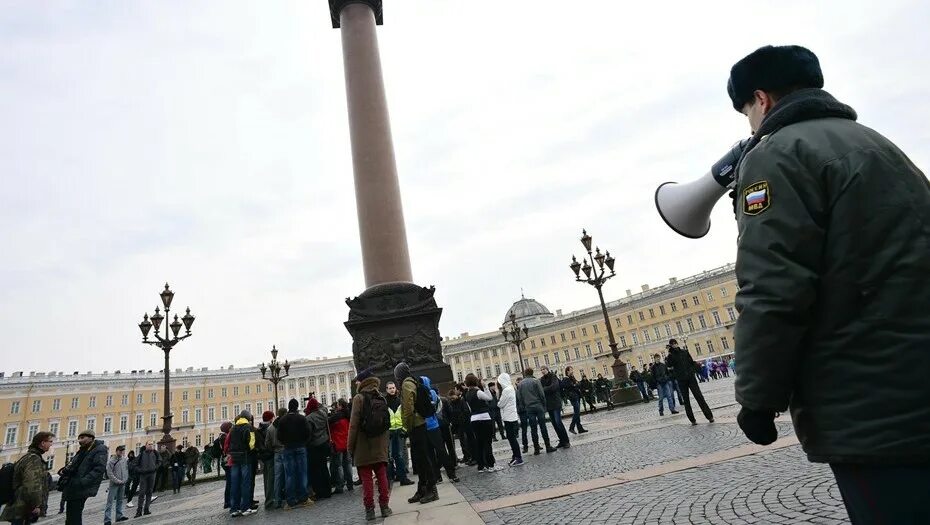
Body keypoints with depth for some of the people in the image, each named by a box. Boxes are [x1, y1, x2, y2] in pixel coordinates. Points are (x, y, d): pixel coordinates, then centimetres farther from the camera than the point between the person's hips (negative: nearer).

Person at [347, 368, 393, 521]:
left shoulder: (359, 398, -9)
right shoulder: (382, 398, 8)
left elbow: (353, 424, -11)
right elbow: (386, 422, 10)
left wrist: (350, 446, -4)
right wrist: (385, 442, 16)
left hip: (363, 446, -4)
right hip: (380, 445, 5)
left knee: (366, 479, 3)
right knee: (382, 477, 9)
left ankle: (369, 509, 6)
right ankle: (384, 506, 12)